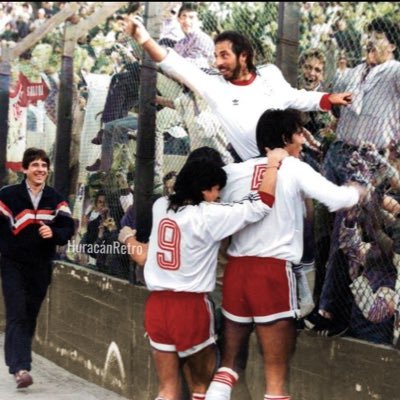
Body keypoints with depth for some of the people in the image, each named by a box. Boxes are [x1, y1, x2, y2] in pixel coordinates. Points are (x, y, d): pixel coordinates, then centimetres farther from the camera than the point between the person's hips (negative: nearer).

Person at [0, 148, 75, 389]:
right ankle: (20, 367, -16)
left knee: (31, 315, 11)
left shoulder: (56, 200, 4)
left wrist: (54, 233, -19)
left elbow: (69, 228, -2)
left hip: (41, 267, 4)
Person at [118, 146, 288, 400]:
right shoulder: (208, 215, -12)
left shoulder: (161, 206, 5)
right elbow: (262, 204, -14)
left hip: (157, 303, 6)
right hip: (191, 305, -5)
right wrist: (273, 162, -5)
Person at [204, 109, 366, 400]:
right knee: (276, 375, 3)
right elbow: (338, 199, -7)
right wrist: (356, 190, 12)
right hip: (273, 272, -4)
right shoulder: (294, 169, 0)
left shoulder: (234, 172, 10)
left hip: (236, 269, 5)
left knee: (230, 361, 19)